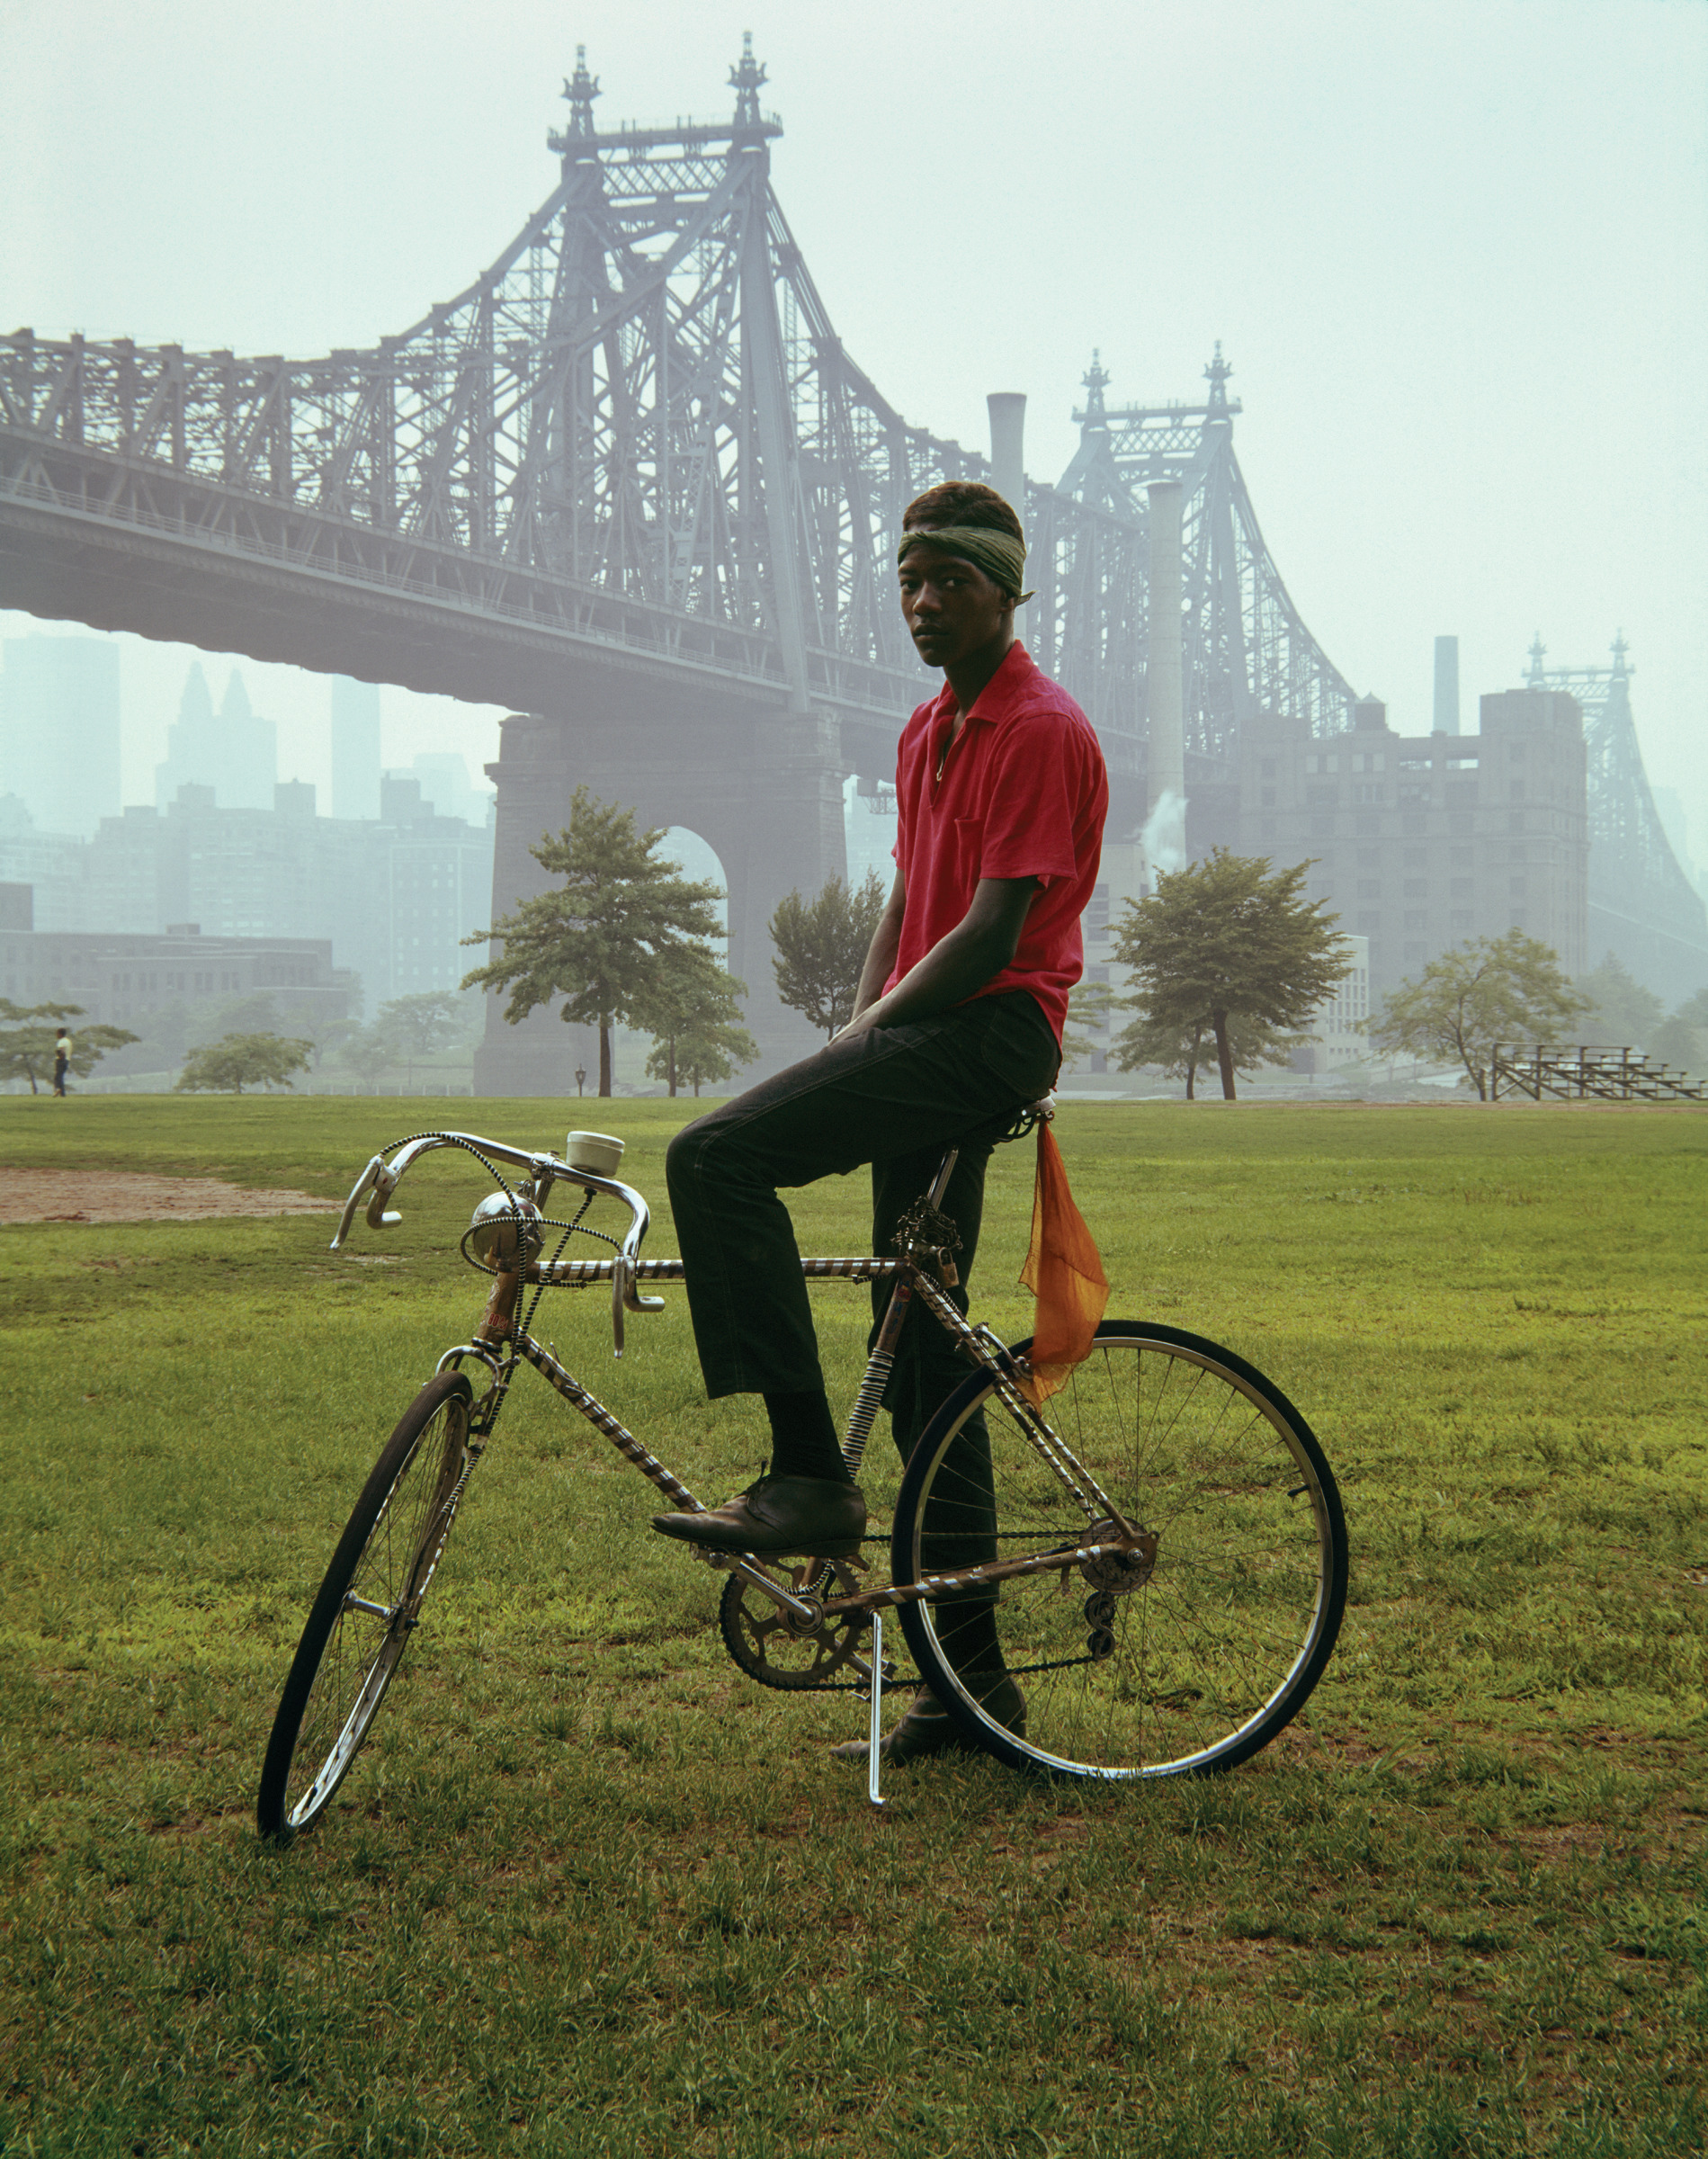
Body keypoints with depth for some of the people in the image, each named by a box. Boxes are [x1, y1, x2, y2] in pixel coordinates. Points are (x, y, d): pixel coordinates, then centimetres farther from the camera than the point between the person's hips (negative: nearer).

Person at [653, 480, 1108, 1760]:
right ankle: (971, 1674, 14)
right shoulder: (929, 732, 21)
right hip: (930, 1046, 9)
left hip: (989, 1032, -9)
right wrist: (854, 1041, 8)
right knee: (925, 1359, 8)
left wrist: (871, 1034, -14)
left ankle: (811, 1475, -21)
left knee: (718, 1158, -23)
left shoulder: (1043, 732, -9)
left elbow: (993, 932, -16)